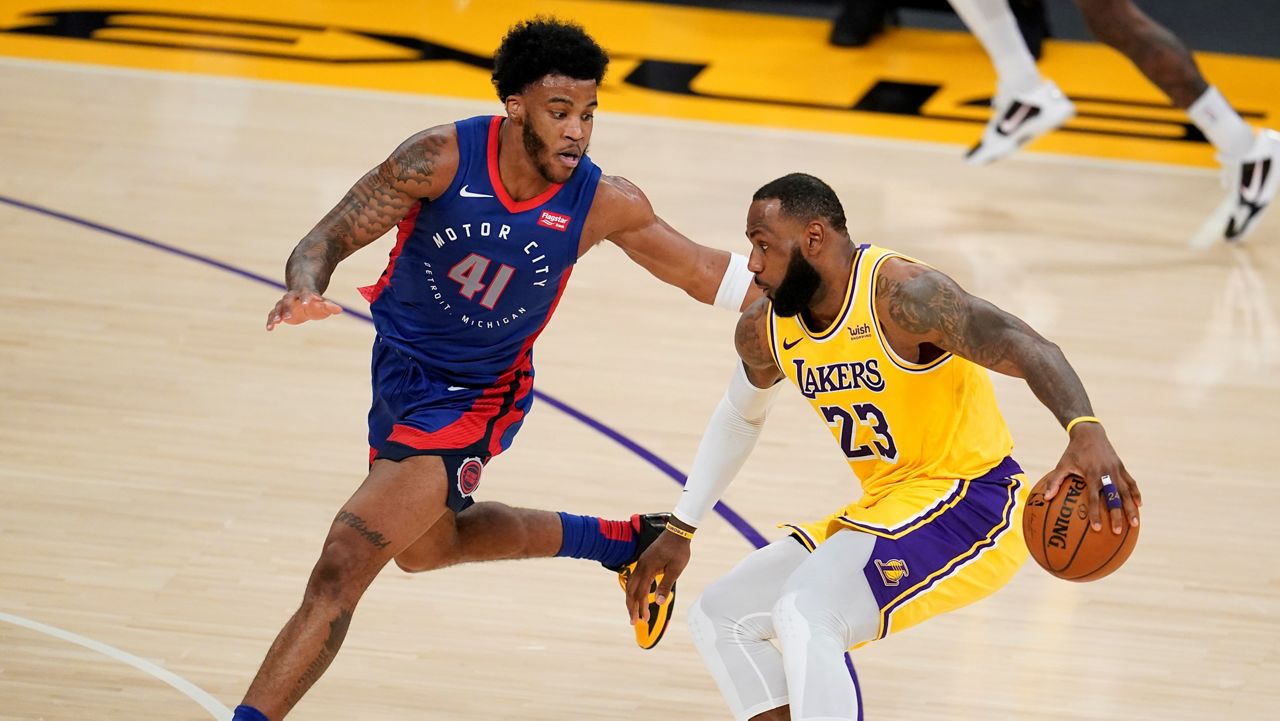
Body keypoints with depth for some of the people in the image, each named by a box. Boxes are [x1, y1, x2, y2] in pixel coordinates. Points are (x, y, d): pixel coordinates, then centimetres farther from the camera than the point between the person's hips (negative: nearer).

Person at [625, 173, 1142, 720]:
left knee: (805, 614, -30)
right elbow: (738, 418, 25)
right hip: (883, 508, 9)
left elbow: (1025, 347, -35)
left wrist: (1085, 429, -54)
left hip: (971, 503, -9)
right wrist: (679, 532, 27)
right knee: (717, 618, 10)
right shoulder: (765, 330, 3)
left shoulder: (899, 295, -23)